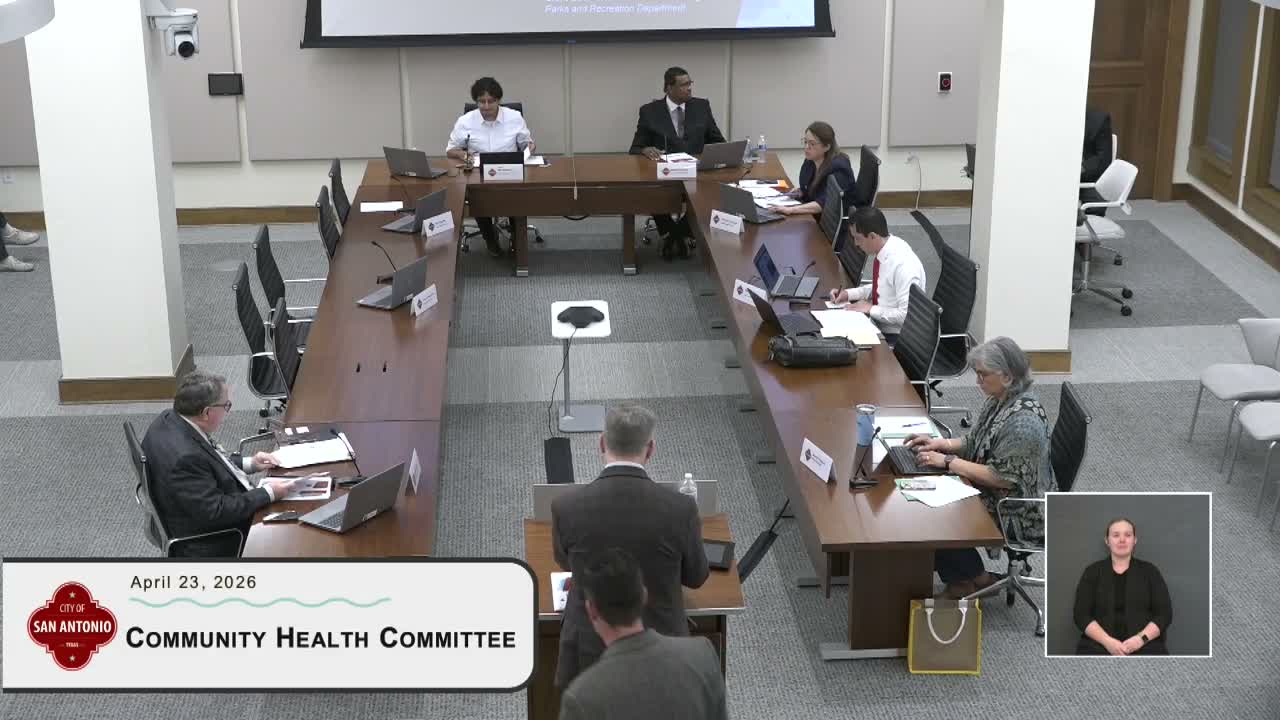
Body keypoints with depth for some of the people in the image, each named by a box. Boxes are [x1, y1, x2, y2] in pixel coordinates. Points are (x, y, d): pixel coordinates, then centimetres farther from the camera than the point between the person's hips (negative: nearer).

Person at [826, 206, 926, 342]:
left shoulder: (903, 265, -26)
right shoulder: (885, 248, -1)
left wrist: (871, 309, -18)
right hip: (879, 324, 8)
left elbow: (907, 315, -26)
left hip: (895, 338, -8)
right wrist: (849, 294, 4)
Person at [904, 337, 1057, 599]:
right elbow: (975, 443, 13)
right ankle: (956, 573, 16)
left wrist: (948, 462, -24)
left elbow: (1002, 477, -28)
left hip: (1020, 516, -9)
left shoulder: (1022, 420, -29)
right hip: (996, 497, 9)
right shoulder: (999, 401, 1)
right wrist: (940, 443, -4)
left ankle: (978, 578, 11)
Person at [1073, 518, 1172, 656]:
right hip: (1100, 645, 0)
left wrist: (1142, 638, -12)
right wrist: (1107, 641, -13)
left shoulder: (1149, 571, 10)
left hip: (1144, 646, 0)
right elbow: (1082, 615, 1)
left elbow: (1164, 614, 4)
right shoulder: (1093, 572, 9)